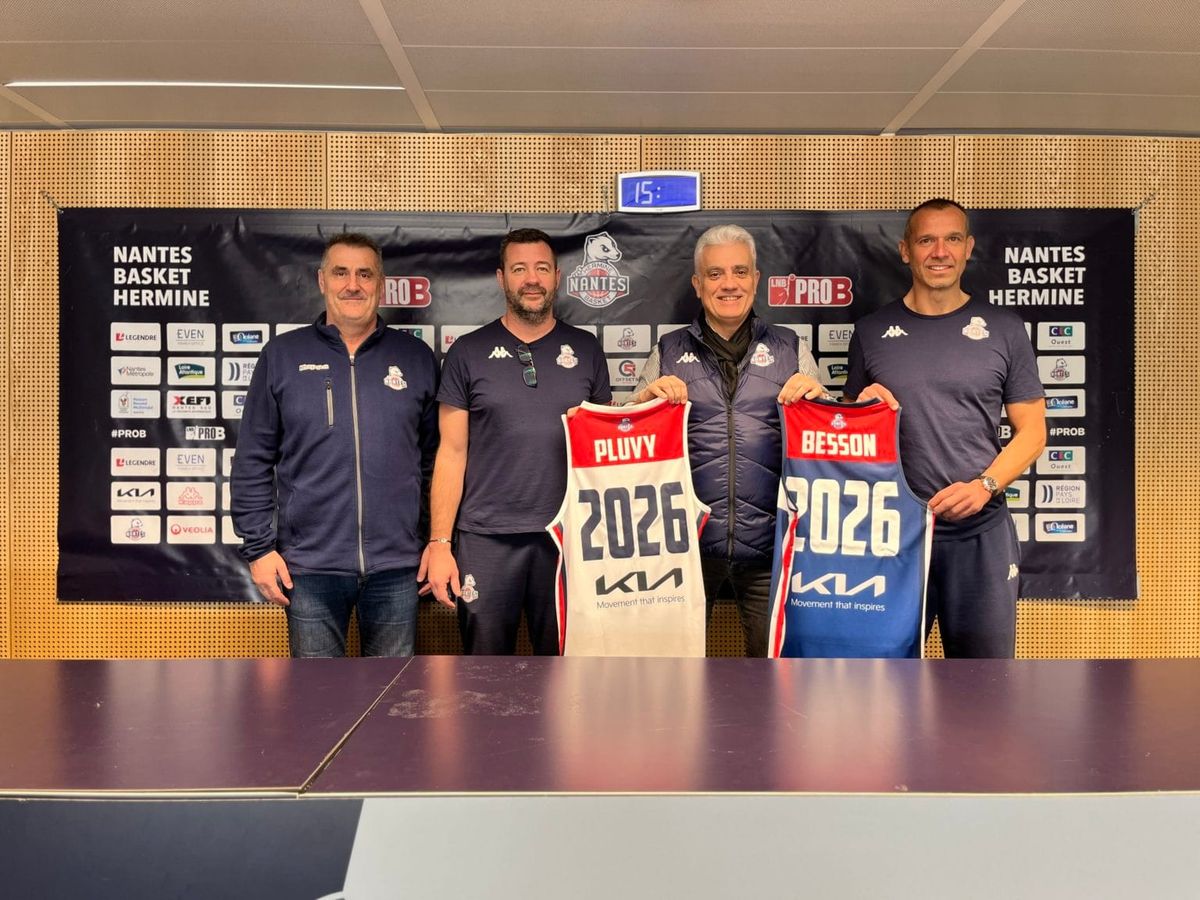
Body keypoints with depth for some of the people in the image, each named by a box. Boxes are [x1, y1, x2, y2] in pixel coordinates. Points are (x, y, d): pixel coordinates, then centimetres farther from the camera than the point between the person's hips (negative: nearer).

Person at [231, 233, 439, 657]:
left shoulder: (416, 358, 6)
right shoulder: (283, 355, 3)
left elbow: (435, 458, 8)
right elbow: (253, 461, 4)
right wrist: (258, 546, -1)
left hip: (397, 565, 1)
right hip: (310, 563, -1)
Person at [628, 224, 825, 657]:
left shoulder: (789, 348, 11)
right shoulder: (668, 352, 10)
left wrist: (817, 395, -8)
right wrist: (647, 397, -9)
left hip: (769, 539, 0)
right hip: (687, 539, 0)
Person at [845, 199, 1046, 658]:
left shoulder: (1003, 328, 5)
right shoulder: (872, 331, 7)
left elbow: (1031, 430, 5)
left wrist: (984, 485, -11)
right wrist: (865, 406, -7)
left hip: (980, 532, 0)